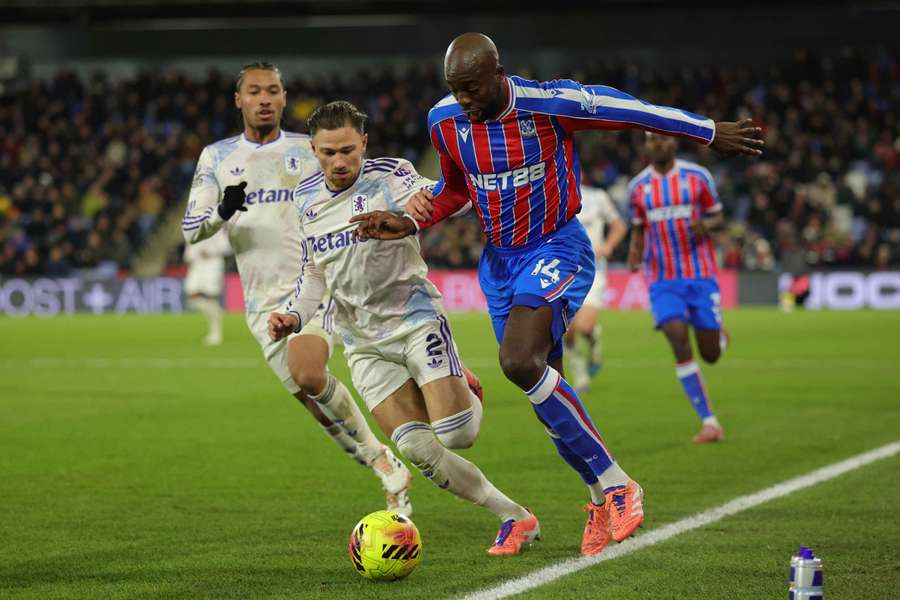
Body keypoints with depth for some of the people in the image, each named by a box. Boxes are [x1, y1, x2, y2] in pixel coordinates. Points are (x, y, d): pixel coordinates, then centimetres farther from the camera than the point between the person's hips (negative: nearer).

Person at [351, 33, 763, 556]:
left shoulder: (550, 103, -20)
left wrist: (712, 133, 2)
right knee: (545, 389, 6)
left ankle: (616, 485, -19)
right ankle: (604, 497, 24)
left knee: (520, 361, -27)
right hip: (500, 258, 6)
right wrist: (409, 223, -2)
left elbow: (629, 111, -7)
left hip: (557, 250, -6)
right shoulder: (445, 121, -4)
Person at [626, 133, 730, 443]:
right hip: (663, 281, 1)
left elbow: (718, 218, 6)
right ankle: (709, 422, -10)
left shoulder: (698, 177, -1)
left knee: (710, 353, -1)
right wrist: (634, 252, -4)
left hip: (701, 277, -1)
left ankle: (719, 335, 40)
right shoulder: (638, 186, 6)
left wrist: (705, 226, -18)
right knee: (680, 344, -17)